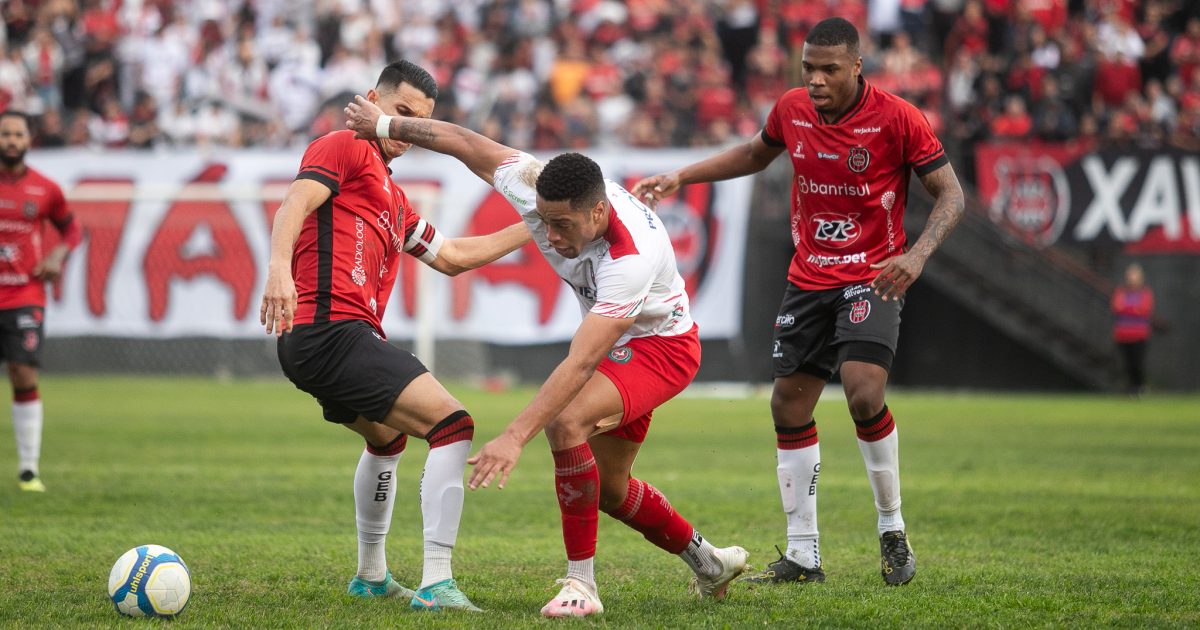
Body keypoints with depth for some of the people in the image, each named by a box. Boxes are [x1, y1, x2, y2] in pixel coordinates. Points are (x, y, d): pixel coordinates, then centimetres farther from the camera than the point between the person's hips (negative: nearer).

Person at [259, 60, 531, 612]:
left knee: (387, 437, 36)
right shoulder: (345, 148, 1)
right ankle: (436, 584, -22)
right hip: (330, 331, -11)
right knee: (452, 424, -16)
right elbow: (296, 203, -16)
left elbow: (450, 256, 33)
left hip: (320, 340, 11)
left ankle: (371, 576, 49)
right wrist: (279, 267, -34)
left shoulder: (394, 199, 28)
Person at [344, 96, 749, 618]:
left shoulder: (632, 257, -41)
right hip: (613, 346, 9)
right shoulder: (542, 191, -23)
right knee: (607, 490, 17)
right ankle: (708, 563, 41)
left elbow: (580, 364, -45)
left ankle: (581, 584, -25)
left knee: (566, 422, -33)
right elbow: (468, 144, -8)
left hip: (659, 346, -9)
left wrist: (514, 437, -49)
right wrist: (385, 125, -3)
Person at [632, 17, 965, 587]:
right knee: (789, 405, 3)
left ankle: (893, 531, -4)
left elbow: (950, 194, -11)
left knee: (863, 391, -24)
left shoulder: (897, 118, -15)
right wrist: (682, 176, 14)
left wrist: (916, 256, -27)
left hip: (871, 278, -5)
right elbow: (756, 154, 22)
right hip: (808, 278, 6)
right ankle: (802, 555, 12)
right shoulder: (792, 109, 0)